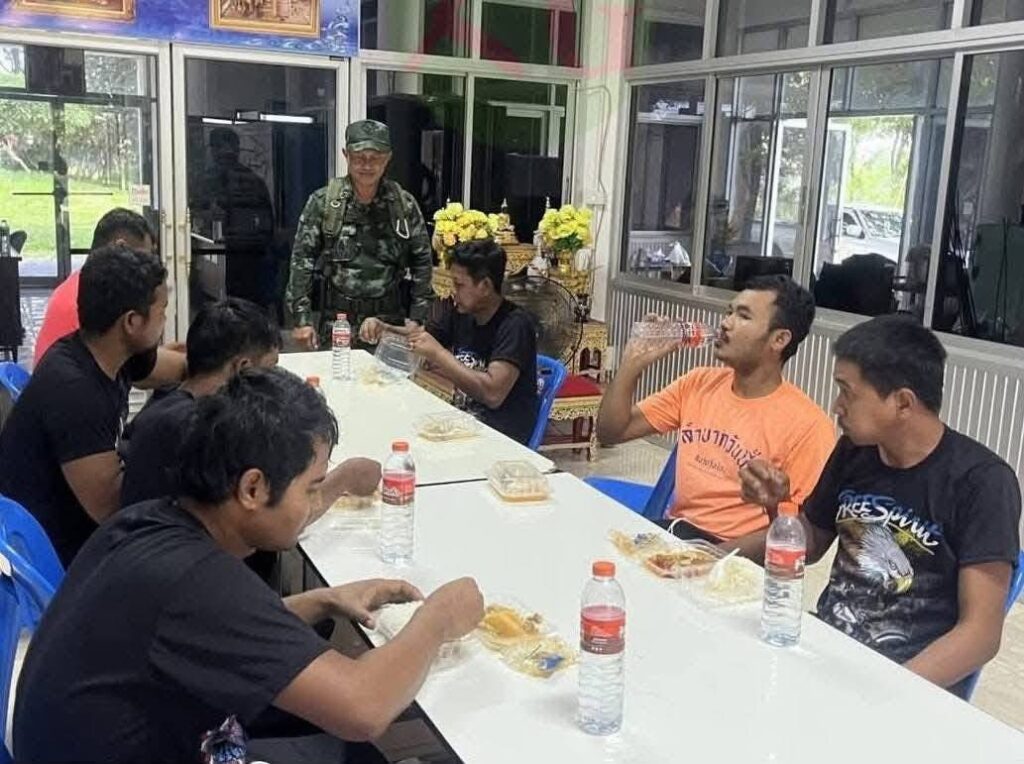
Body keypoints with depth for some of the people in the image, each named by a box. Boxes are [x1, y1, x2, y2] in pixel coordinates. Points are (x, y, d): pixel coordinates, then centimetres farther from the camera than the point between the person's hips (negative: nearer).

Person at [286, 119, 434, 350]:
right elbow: (302, 260, -1)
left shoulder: (404, 204, 1)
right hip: (336, 321, -1)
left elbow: (422, 262, 6)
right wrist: (302, 319, -6)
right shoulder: (322, 202, -2)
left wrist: (417, 318, 1)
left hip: (390, 320, 1)